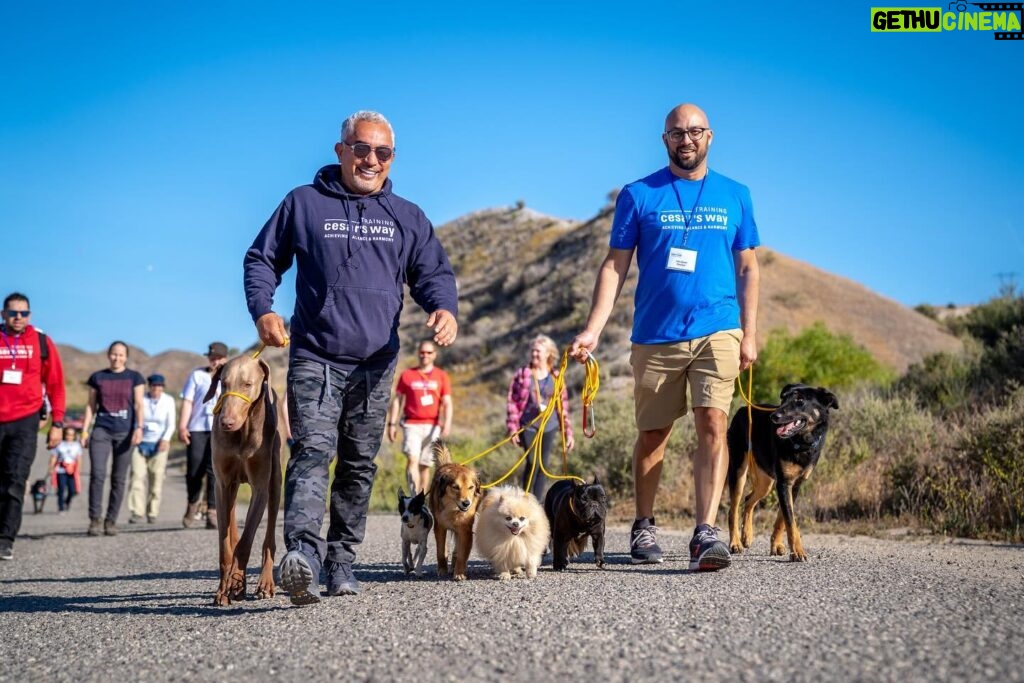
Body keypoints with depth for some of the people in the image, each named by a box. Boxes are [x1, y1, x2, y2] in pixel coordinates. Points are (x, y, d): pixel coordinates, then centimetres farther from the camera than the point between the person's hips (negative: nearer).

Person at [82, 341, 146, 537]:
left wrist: (139, 428, -9)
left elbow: (138, 405, 3)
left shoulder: (134, 377, 8)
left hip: (125, 432, 0)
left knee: (119, 479, 1)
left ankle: (111, 521, 8)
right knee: (97, 474, -13)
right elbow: (91, 405, 12)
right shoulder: (97, 377, 11)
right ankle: (95, 519, -9)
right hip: (101, 431, 0)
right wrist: (85, 430, 5)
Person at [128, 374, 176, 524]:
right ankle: (137, 513, -13)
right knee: (138, 476, -11)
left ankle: (152, 513, 7)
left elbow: (171, 424, 1)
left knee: (156, 479, -1)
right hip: (141, 442, 0)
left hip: (159, 444, 0)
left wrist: (166, 439, -14)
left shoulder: (168, 401, 3)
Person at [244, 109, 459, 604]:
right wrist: (262, 309, -9)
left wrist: (443, 307, -15)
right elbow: (260, 259, 10)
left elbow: (434, 272, 9)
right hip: (314, 358, -3)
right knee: (312, 450, -20)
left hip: (376, 364, 3)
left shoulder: (407, 217, 14)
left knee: (359, 463, 8)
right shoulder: (304, 203, 7)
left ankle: (341, 558, 18)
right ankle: (302, 551, -33)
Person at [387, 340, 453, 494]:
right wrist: (392, 424, 3)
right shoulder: (407, 375, 8)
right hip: (412, 425, -1)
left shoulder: (441, 376, 9)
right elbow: (397, 400, 10)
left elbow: (447, 403, 4)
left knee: (425, 465, 5)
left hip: (432, 426, 1)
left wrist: (447, 424, -10)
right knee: (413, 459, -17)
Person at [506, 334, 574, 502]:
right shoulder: (522, 374, -1)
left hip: (549, 427, 3)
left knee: (544, 465, 4)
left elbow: (563, 406, 9)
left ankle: (538, 502, 12)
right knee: (532, 462, -12)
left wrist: (568, 433, 7)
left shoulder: (556, 377, 6)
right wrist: (513, 428, -6)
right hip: (528, 426, -3)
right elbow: (512, 402, 0)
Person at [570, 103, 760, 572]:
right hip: (655, 336, 0)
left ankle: (705, 534, -17)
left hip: (717, 332, 0)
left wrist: (749, 335, 5)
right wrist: (593, 330, -9)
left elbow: (747, 269, 12)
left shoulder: (734, 196, 10)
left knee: (713, 424, -15)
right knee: (652, 434, 8)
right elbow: (615, 266, 1)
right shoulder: (638, 195, 4)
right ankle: (643, 528, 25)